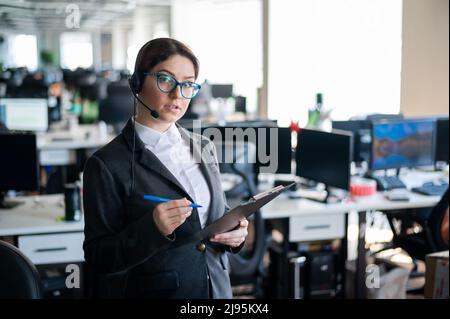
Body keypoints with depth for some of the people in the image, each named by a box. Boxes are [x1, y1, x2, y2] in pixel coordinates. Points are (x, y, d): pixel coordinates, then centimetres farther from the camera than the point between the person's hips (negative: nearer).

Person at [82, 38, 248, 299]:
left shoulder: (204, 148, 2)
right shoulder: (108, 164, -14)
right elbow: (99, 258, -14)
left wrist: (236, 232, -9)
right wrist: (152, 229, -29)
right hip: (153, 289, -5)